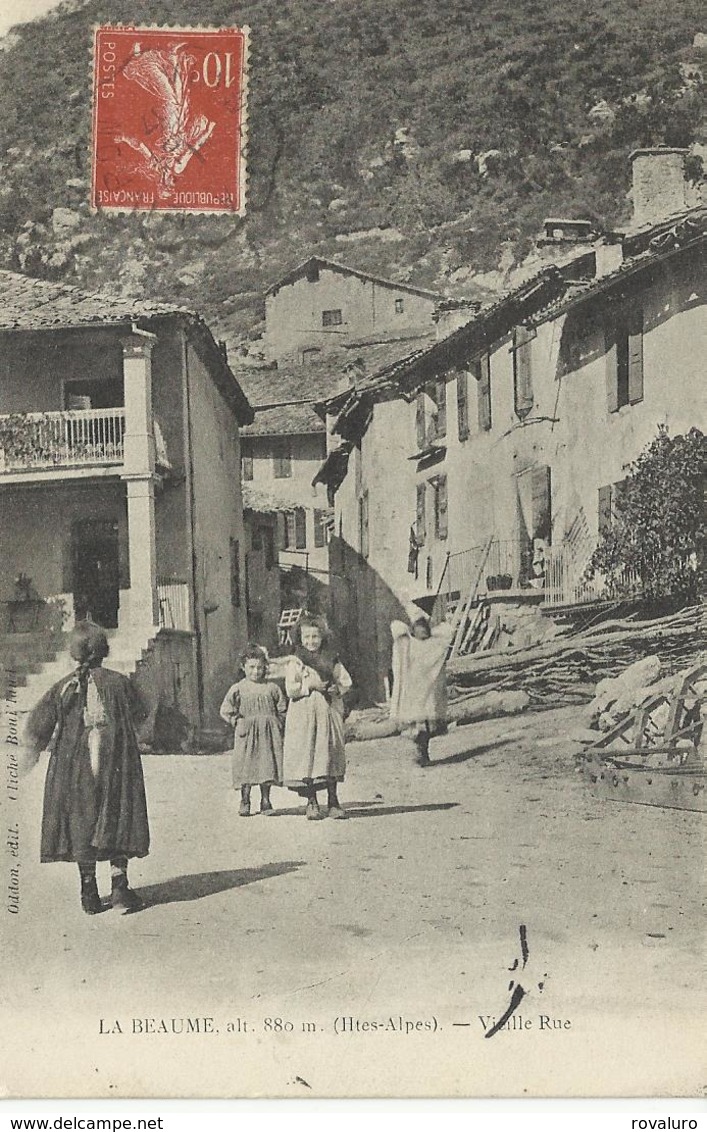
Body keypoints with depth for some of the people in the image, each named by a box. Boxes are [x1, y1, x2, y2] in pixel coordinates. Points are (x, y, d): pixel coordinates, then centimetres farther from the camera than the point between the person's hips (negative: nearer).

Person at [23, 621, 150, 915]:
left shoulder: (63, 688, -2)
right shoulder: (118, 683, -4)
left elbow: (36, 730, -1)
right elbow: (139, 715, 10)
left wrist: (35, 749, 18)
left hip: (74, 768, 1)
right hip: (115, 767, -1)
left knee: (81, 825, 8)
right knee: (118, 822, 8)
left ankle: (89, 892, 11)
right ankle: (119, 885, 2)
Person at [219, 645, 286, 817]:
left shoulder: (272, 688, 6)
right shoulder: (238, 689, 2)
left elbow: (282, 709, 13)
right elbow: (226, 710, 4)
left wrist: (278, 724, 1)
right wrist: (238, 722, -3)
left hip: (268, 734, 1)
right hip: (247, 734, -1)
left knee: (267, 765, 1)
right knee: (246, 766, -2)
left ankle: (265, 801, 11)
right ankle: (245, 801, 7)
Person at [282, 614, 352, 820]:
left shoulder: (331, 660, 11)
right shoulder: (295, 662, 2)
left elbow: (346, 681, 9)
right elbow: (290, 689, -7)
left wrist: (335, 688, -9)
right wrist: (311, 686, -14)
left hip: (329, 712, 3)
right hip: (304, 715, -2)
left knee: (331, 755, 2)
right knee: (307, 755, -4)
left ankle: (333, 802, 8)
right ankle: (312, 802, 4)